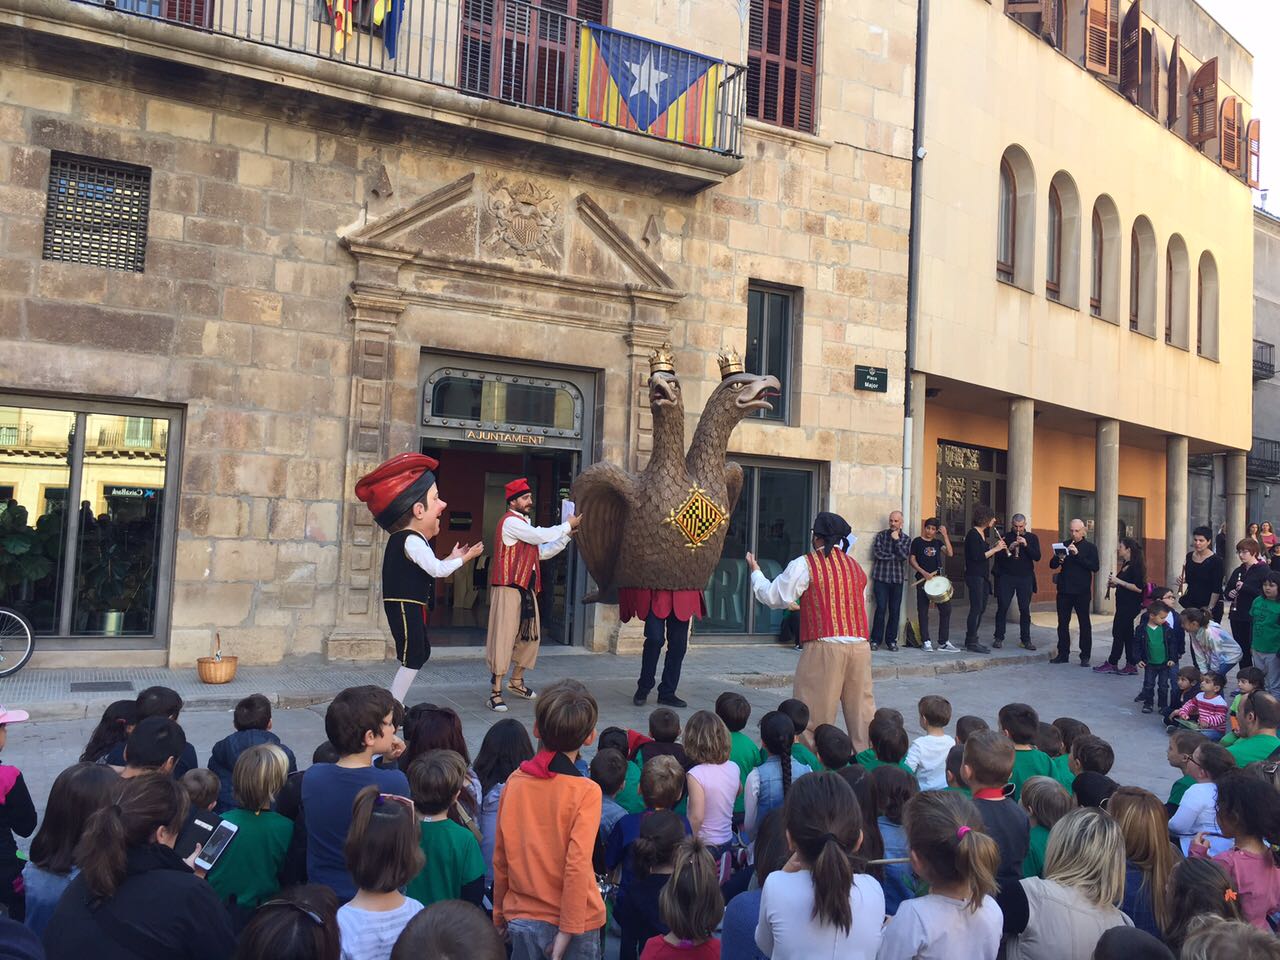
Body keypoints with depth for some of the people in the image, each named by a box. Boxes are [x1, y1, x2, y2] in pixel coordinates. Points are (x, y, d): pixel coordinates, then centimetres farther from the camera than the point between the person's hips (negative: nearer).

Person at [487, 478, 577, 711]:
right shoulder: (510, 521, -10)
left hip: (527, 589, 10)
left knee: (530, 636, 14)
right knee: (503, 637, -8)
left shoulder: (523, 524, 21)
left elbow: (543, 552, 20)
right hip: (508, 589, -10)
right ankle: (496, 692, -6)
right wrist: (567, 525, -7)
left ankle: (516, 682, 30)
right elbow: (541, 536, -20)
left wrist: (567, 534, 12)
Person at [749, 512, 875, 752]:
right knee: (861, 707, 11)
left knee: (815, 710, 2)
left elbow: (775, 598, 1)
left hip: (824, 646, -5)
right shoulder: (855, 566, 14)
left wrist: (756, 573, 18)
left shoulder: (805, 564, -4)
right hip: (860, 646, 5)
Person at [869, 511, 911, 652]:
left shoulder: (906, 539, 10)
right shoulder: (881, 535, 6)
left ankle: (891, 640, 11)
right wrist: (895, 556, -5)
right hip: (881, 577, -2)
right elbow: (877, 552, -8)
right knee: (881, 608, -8)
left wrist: (897, 539, -10)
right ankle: (875, 640, -2)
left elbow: (904, 555, -7)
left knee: (895, 610, 2)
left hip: (897, 578, 2)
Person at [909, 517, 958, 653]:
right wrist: (924, 573, -13)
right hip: (922, 580, -4)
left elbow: (950, 553, -4)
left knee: (946, 608, -1)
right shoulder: (917, 541, 1)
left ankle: (943, 642, 5)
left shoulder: (938, 543, 11)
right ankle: (926, 641, 11)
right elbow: (911, 560, -2)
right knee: (923, 611, 1)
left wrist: (945, 535, -7)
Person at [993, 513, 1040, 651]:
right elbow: (997, 557, 0)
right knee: (1002, 607, -2)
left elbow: (1037, 557, -2)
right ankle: (999, 638, 5)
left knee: (1025, 609, 1)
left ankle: (1026, 640, 8)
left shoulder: (1032, 538, 8)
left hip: (1025, 578, 1)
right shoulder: (1005, 537, 5)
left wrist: (1026, 545, -14)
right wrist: (1009, 549, -16)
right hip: (1006, 577, -1)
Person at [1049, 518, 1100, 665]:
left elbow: (1095, 567, -12)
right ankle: (1063, 654, 15)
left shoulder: (1090, 547, 1)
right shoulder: (1064, 545, 9)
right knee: (1063, 623, 6)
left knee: (1084, 623, 1)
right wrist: (1059, 558, -16)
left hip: (1082, 591, -3)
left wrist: (1078, 554, -20)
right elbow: (1052, 565, 6)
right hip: (1064, 590, 3)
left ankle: (1085, 656, 8)